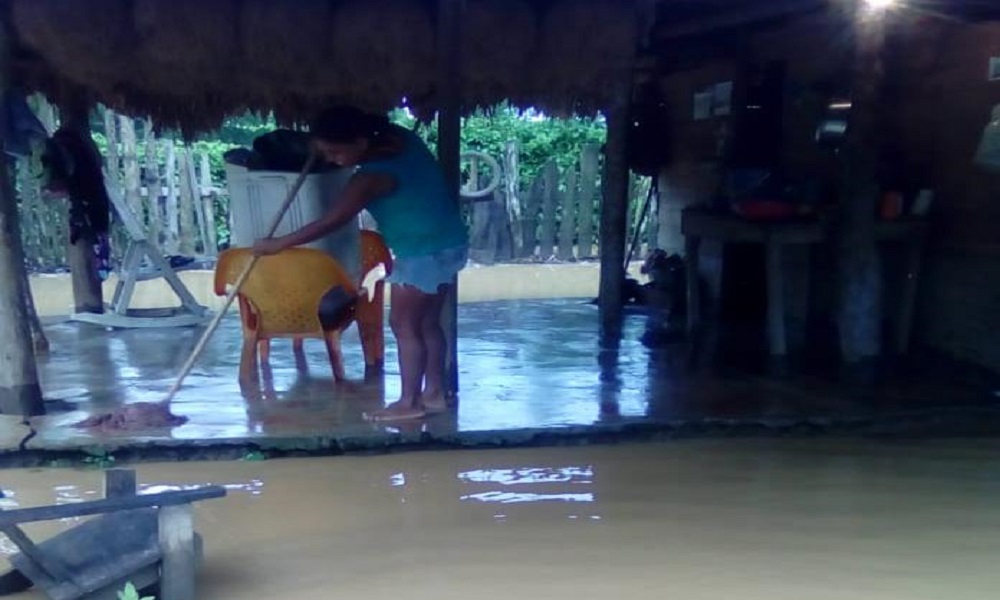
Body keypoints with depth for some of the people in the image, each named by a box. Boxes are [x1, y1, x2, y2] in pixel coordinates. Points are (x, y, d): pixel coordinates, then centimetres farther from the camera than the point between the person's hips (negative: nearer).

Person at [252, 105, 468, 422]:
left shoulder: (373, 176, -24)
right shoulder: (398, 136, 0)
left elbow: (330, 222, -19)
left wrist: (278, 244, -10)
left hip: (425, 252, -10)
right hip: (445, 244, 10)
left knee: (404, 325, 1)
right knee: (427, 322, 16)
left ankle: (409, 402, 11)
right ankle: (434, 393, 25)